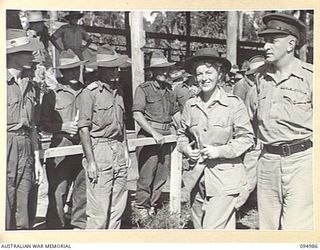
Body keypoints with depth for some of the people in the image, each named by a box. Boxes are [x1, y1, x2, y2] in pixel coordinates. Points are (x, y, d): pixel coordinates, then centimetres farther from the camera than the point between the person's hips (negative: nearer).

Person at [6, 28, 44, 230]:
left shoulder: (29, 86, 16)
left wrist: (37, 159, 17)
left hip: (25, 148, 7)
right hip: (6, 147, -6)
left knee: (23, 211, 10)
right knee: (5, 207, -3)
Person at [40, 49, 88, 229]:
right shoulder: (52, 95, 4)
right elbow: (44, 123, 1)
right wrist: (63, 127, -12)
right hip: (61, 146, -3)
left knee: (83, 188, 7)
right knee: (58, 190, -1)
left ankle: (80, 225, 22)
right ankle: (56, 226, 12)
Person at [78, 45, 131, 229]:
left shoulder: (118, 90, 13)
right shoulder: (90, 93, -8)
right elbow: (84, 129, -10)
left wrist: (126, 151, 15)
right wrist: (91, 161, -14)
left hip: (119, 150, 7)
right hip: (100, 150, -7)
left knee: (118, 206, 12)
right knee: (99, 209, -4)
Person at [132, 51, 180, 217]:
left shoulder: (168, 90, 15)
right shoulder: (143, 89, -6)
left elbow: (175, 113, 23)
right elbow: (137, 114, -15)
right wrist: (154, 133, -19)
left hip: (166, 137, 6)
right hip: (149, 136, -6)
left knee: (162, 174, 12)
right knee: (147, 174, -2)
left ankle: (153, 204, 28)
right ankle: (141, 206, 15)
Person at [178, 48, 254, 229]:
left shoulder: (234, 104, -7)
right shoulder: (190, 105, 5)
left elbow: (247, 138, -4)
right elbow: (183, 134, 19)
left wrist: (220, 151, -14)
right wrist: (186, 149, -1)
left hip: (226, 178, -5)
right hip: (199, 178, 5)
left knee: (213, 229, -9)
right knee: (199, 227, 14)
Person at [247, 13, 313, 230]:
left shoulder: (310, 75, -7)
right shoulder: (261, 76, 9)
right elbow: (251, 115, 17)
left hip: (301, 160, -5)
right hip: (267, 161, 5)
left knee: (296, 229, -4)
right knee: (267, 226, 14)